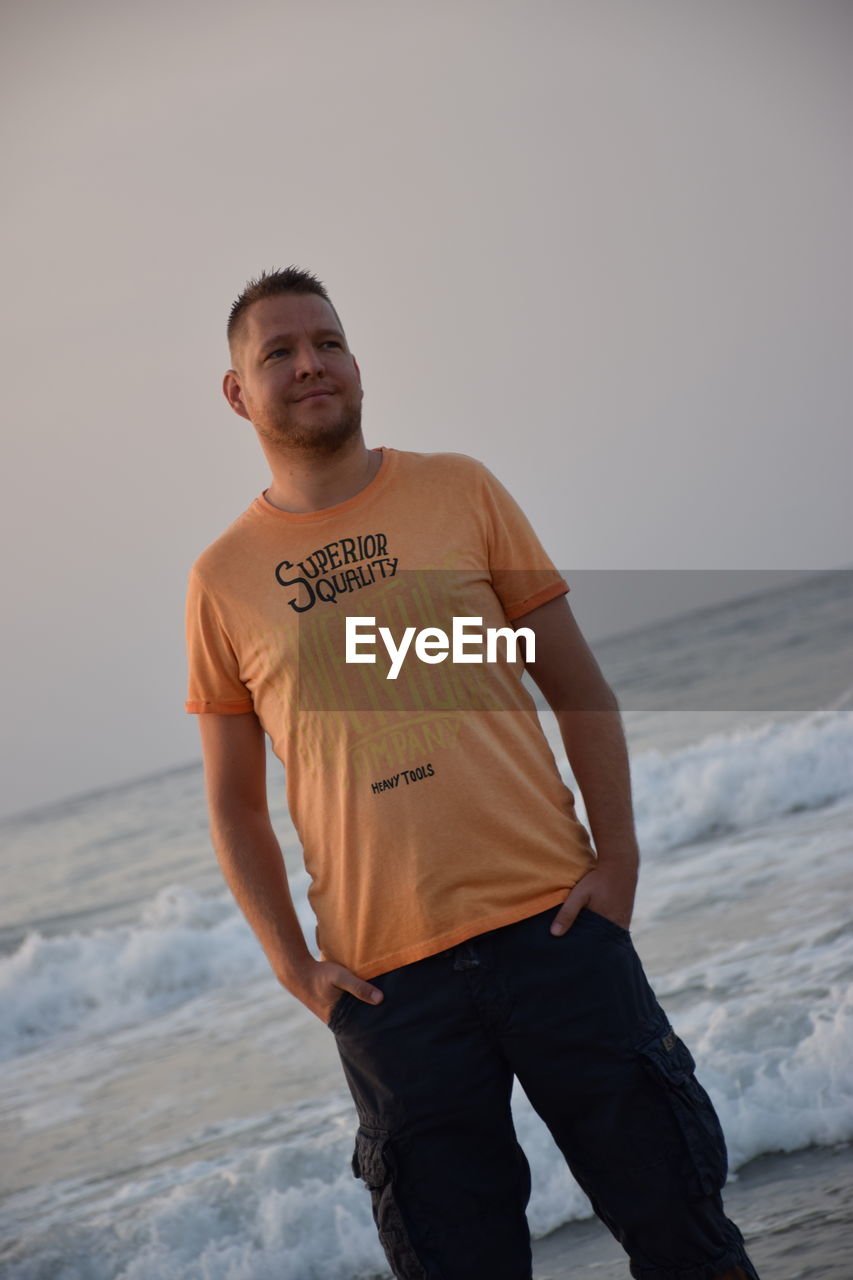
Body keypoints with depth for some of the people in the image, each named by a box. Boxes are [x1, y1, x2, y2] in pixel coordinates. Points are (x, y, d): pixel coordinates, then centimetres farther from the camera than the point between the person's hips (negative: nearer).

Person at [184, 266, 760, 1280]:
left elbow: (575, 683, 8)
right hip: (386, 978, 0)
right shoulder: (222, 578, 5)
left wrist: (617, 855, -2)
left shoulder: (458, 490, 7)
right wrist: (293, 965, 1)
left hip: (551, 920, 0)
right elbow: (232, 799, 10)